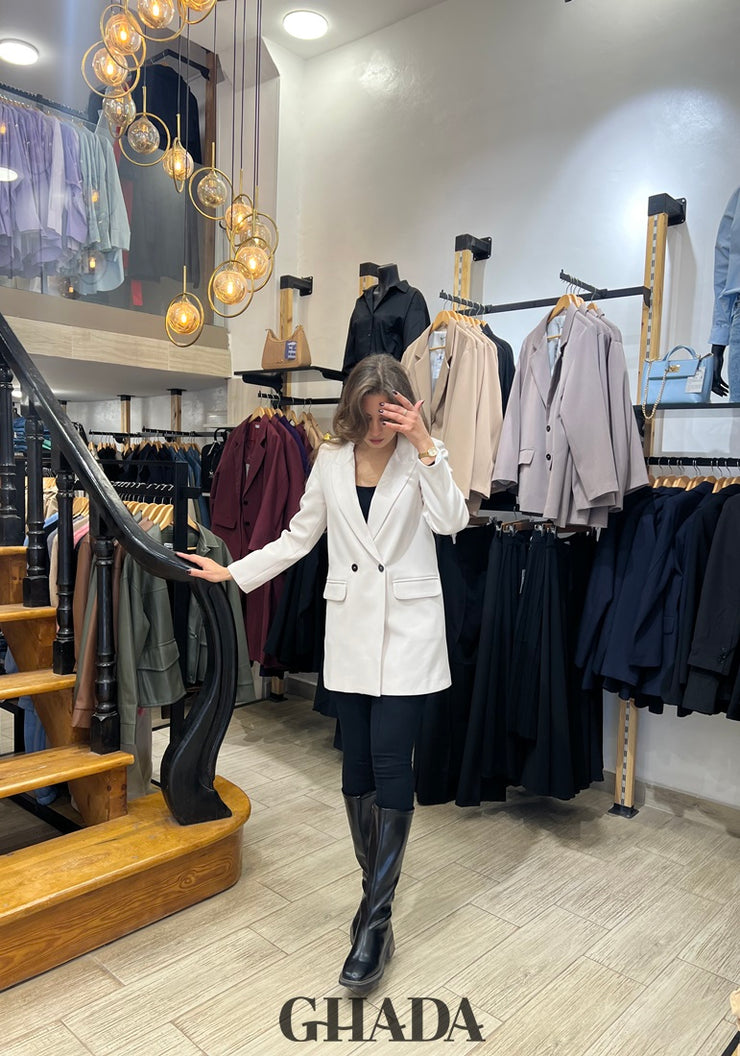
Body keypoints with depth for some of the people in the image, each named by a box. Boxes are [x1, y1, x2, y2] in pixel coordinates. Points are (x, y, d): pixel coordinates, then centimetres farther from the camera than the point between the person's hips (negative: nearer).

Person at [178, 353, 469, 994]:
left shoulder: (422, 455, -1)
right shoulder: (332, 458, 7)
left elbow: (451, 521, -16)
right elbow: (300, 537, 13)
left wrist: (425, 448, -21)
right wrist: (231, 573, 10)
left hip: (408, 628, -3)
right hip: (351, 627, 4)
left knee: (391, 763, -6)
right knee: (357, 761, 10)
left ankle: (374, 921, 6)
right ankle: (377, 897, 28)